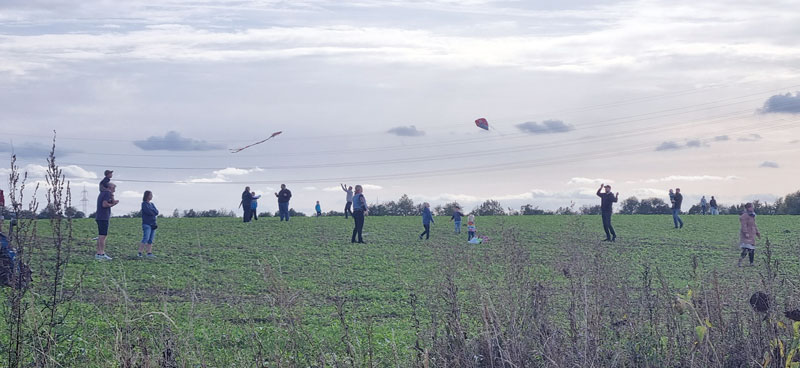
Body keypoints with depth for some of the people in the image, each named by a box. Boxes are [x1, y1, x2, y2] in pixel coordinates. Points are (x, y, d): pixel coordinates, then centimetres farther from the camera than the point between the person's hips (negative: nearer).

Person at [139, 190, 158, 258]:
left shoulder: (152, 204, 18)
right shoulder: (144, 204, -3)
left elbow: (156, 212, 7)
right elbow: (148, 211, -16)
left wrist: (151, 212, -10)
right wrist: (154, 212, 1)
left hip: (153, 224, 7)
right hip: (146, 224, -7)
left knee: (151, 240, 3)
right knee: (146, 239, -15)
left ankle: (149, 253, 3)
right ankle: (140, 253, -15)